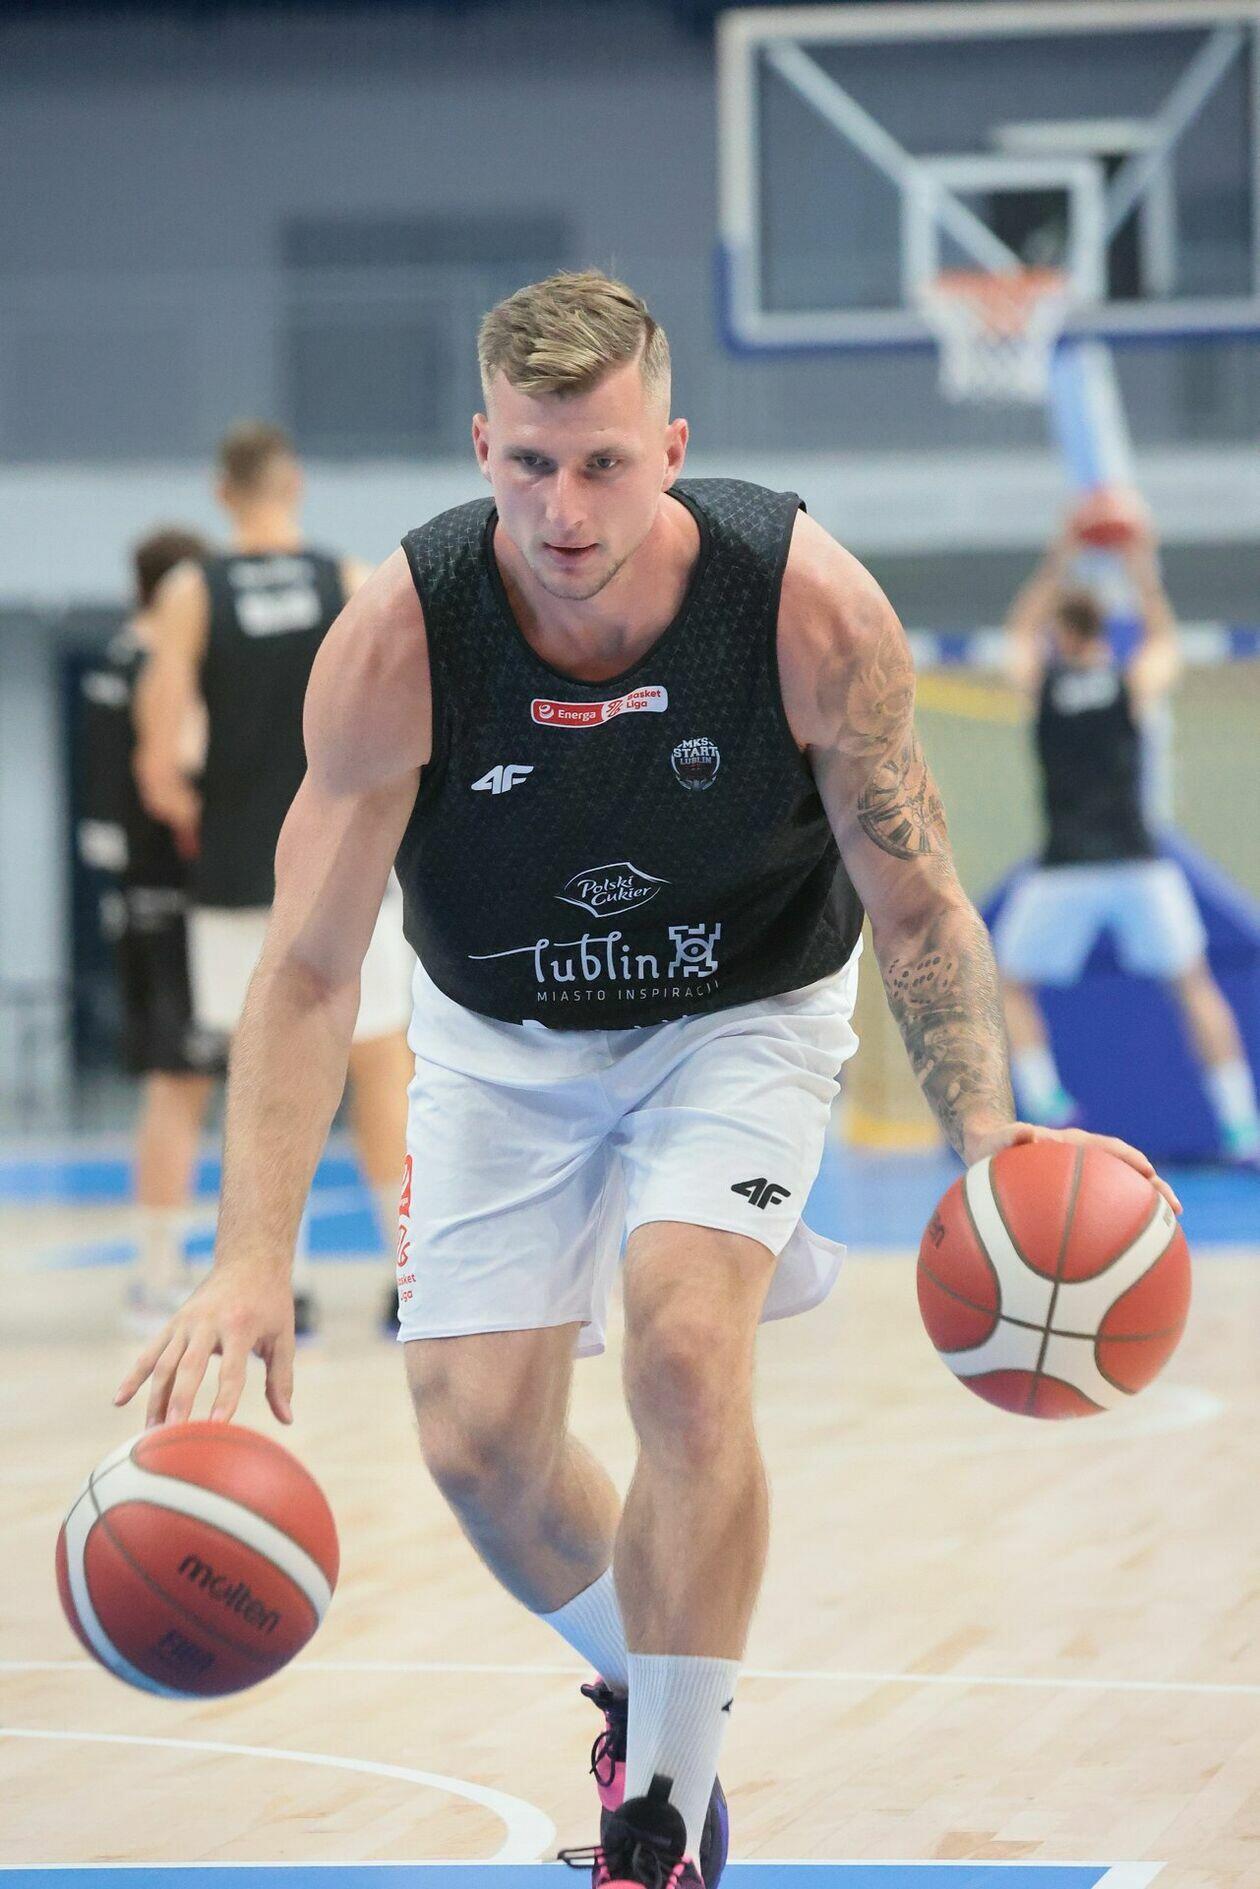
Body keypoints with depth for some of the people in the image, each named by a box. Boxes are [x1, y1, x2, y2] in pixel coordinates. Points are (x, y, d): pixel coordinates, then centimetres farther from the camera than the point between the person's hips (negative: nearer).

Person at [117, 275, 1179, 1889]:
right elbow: (309, 970, -27)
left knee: (684, 1351, -23)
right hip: (500, 1038, 2)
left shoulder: (812, 610, -27)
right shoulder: (398, 637, -27)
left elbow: (916, 907, -13)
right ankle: (651, 1694, 27)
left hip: (745, 1013, -2)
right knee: (477, 1437, -5)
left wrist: (987, 1134, -26)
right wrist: (254, 1259, -37)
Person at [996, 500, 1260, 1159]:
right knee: (1194, 985, 12)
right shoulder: (1136, 682, 4)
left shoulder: (1039, 680, 5)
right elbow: (1165, 641, 29)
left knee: (1011, 987, 15)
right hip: (1137, 860, 1)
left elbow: (1021, 628, 28)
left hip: (1064, 870, -1)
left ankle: (1043, 1099, -5)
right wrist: (1144, 571, 36)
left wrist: (1060, 556, 33)